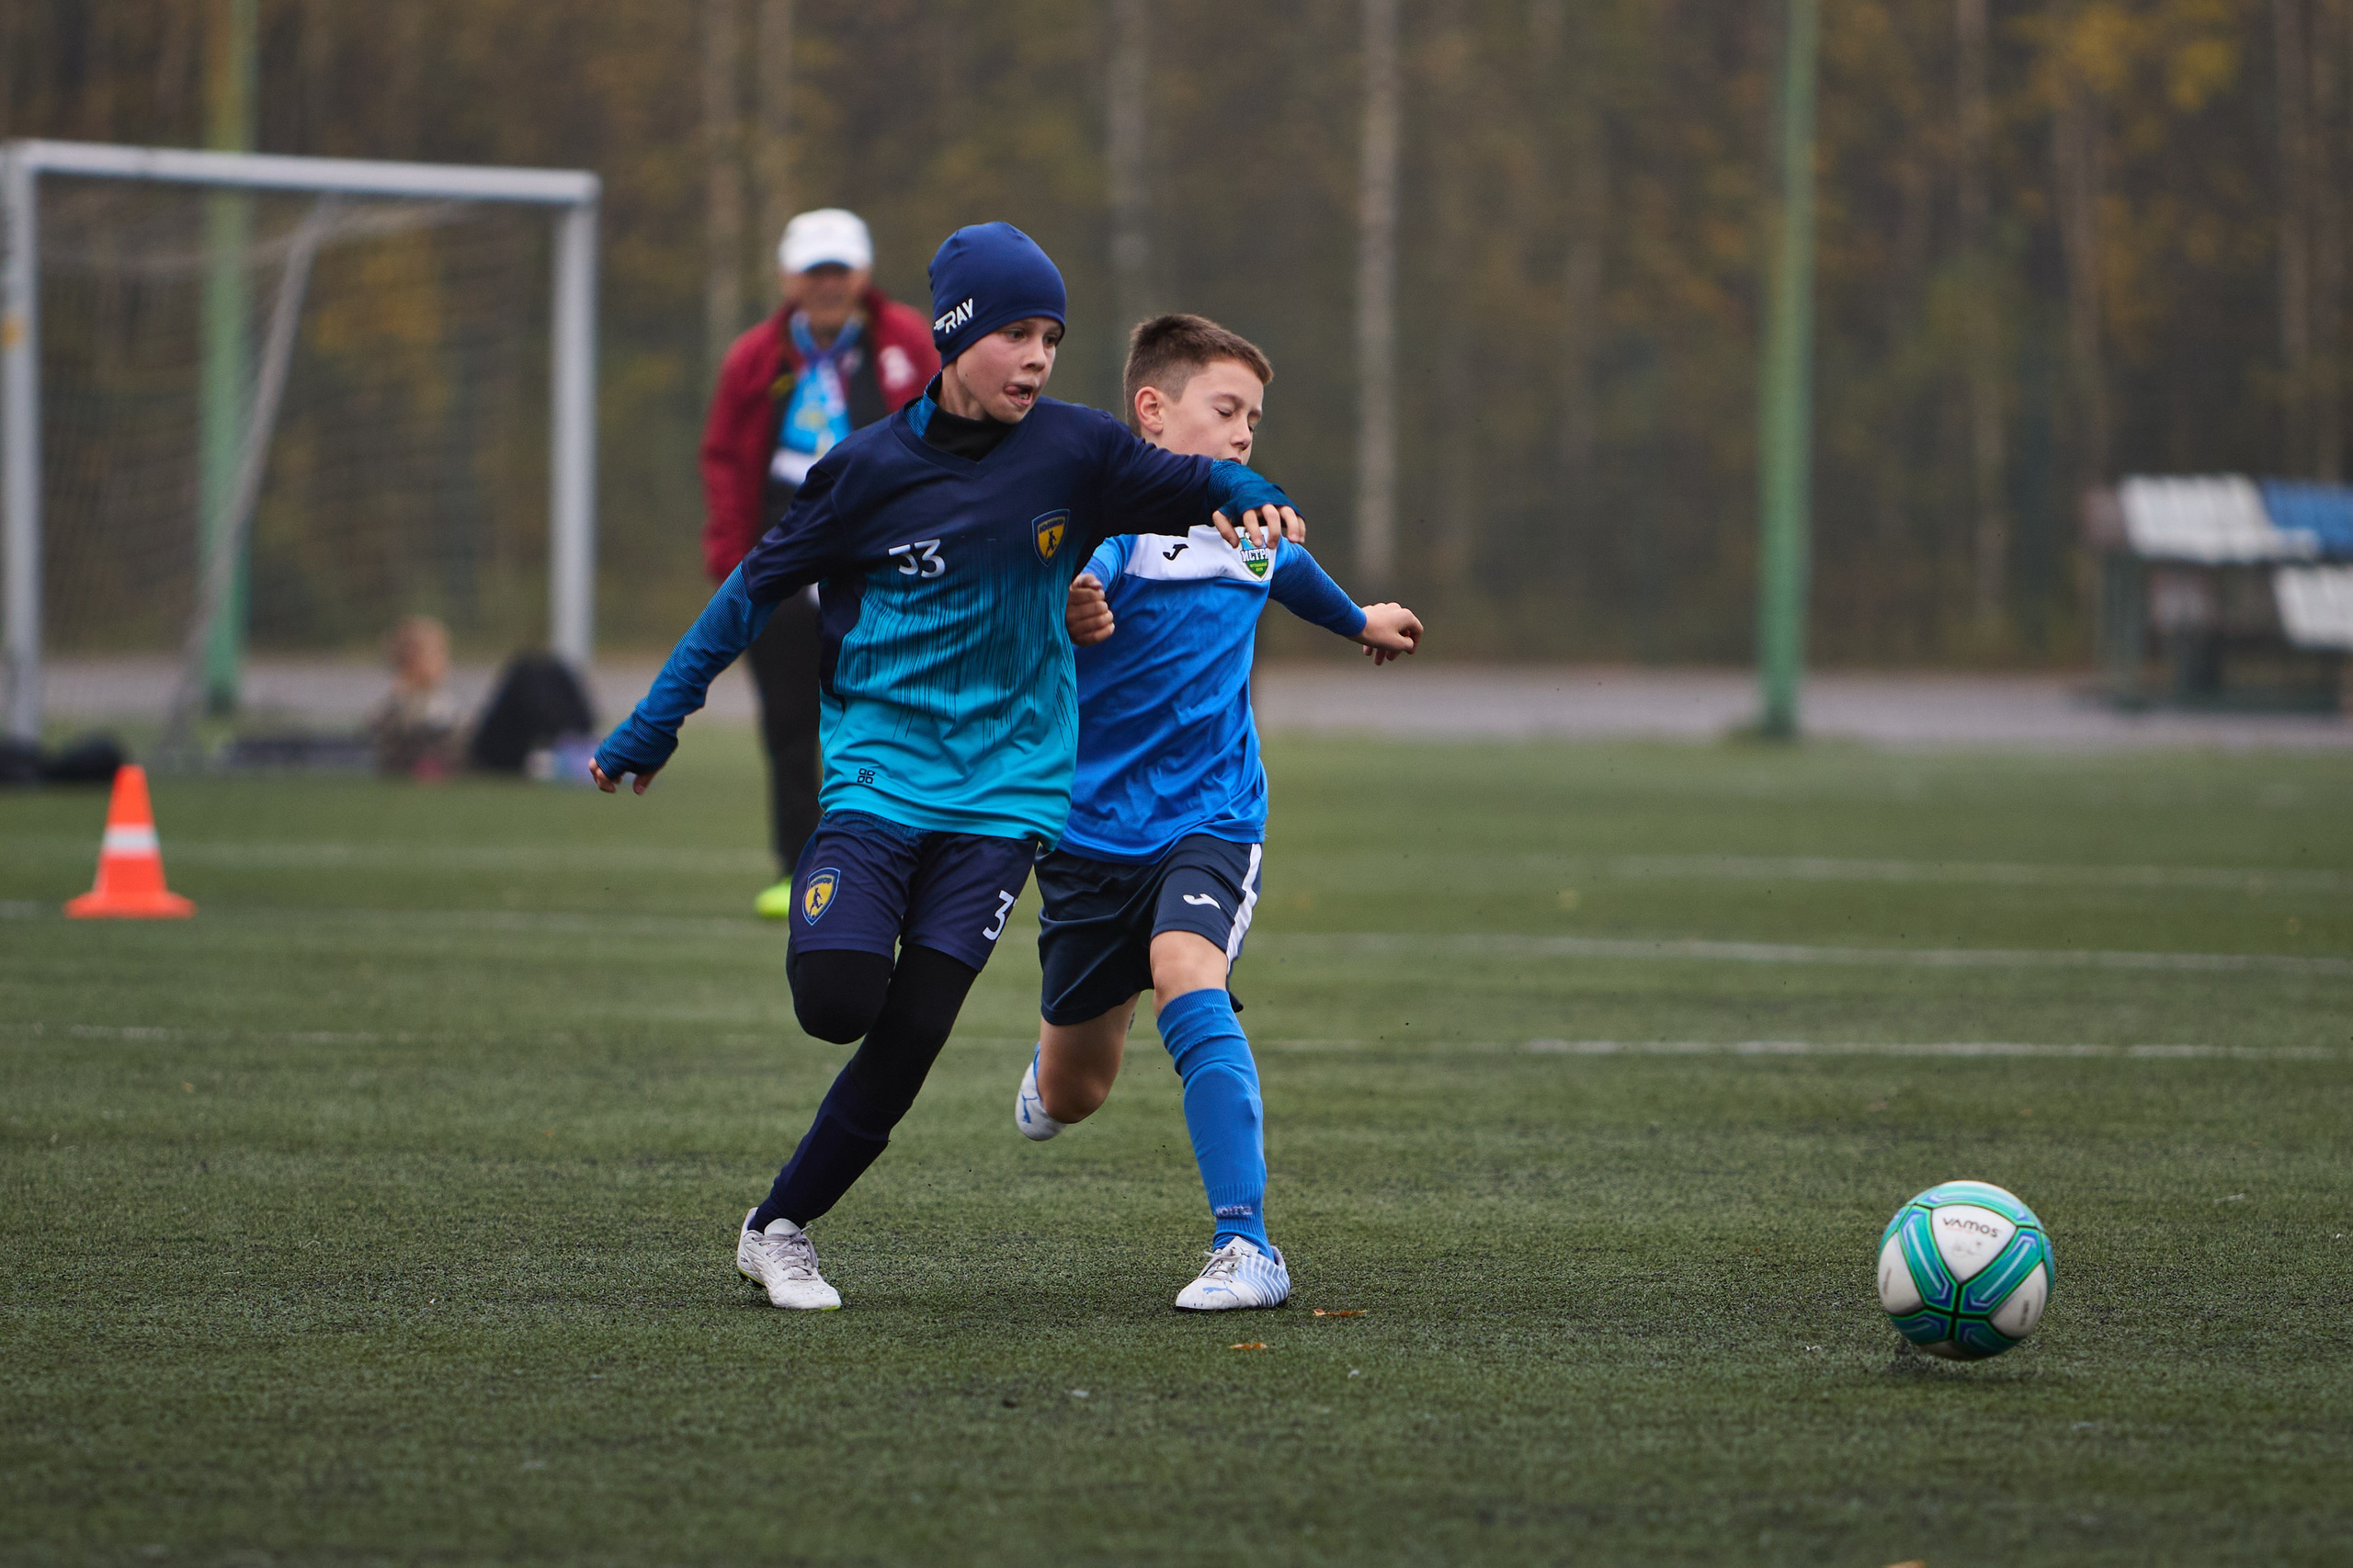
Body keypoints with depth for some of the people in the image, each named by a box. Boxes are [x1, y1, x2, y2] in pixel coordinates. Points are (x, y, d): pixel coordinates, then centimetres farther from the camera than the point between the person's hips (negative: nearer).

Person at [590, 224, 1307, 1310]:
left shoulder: (1074, 452, -1)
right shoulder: (872, 468, -5)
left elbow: (1188, 484, 10)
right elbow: (759, 587, 3)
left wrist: (1249, 498, -15)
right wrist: (652, 726, 6)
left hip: (1005, 789, 1)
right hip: (879, 772, -1)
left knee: (910, 1037, -7)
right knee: (836, 1001, -20)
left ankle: (780, 1228, 8)